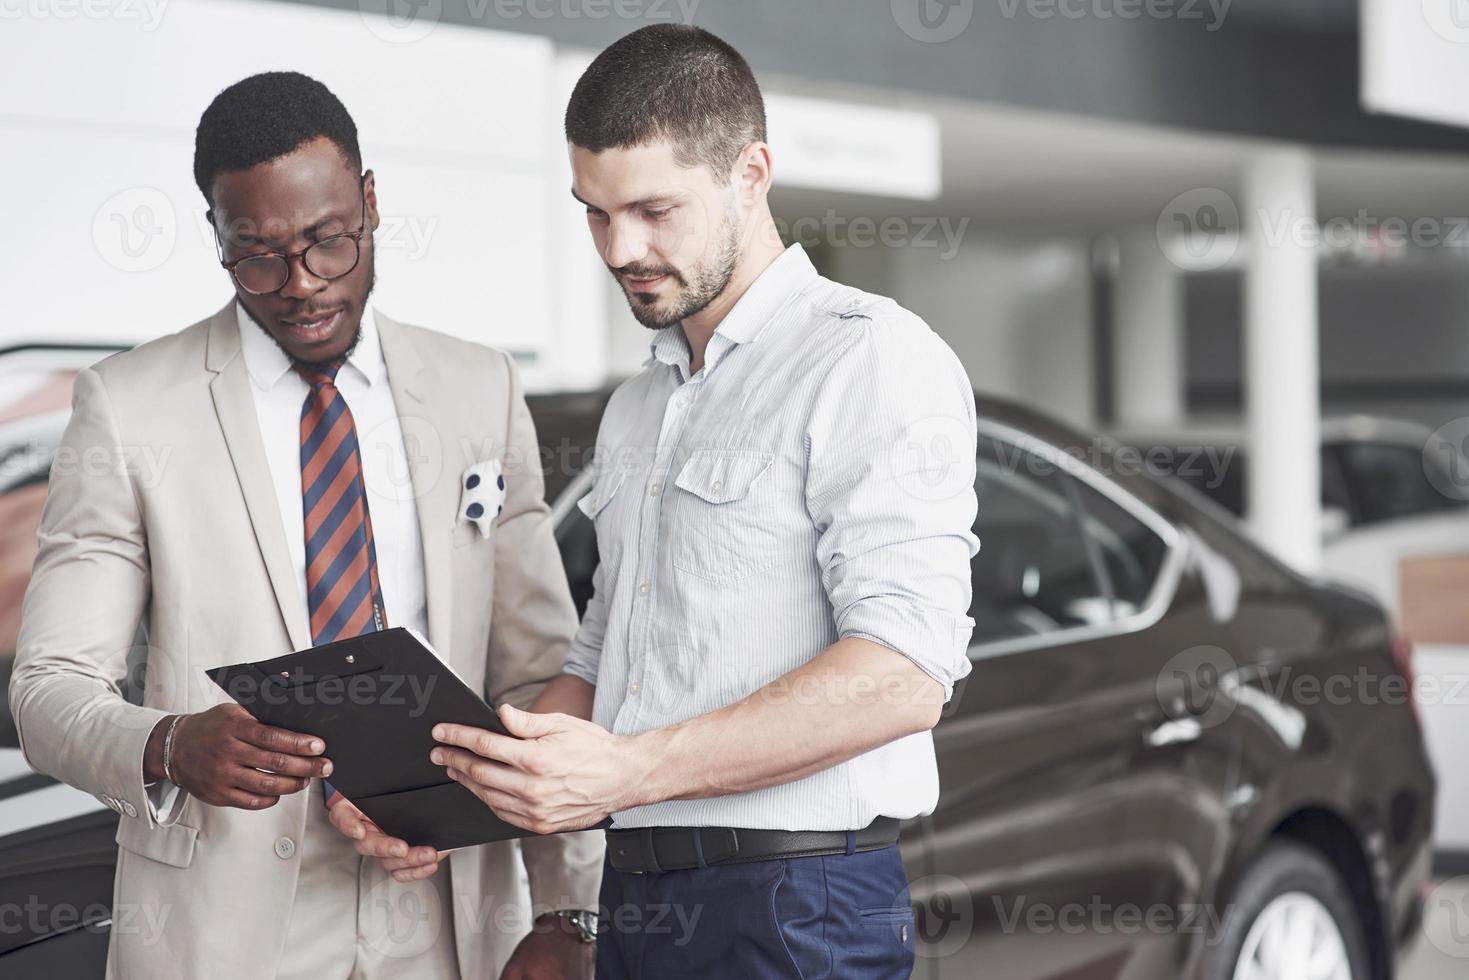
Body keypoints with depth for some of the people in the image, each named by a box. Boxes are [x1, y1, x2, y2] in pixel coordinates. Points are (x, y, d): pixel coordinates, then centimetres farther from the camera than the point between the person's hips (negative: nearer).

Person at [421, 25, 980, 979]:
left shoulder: (873, 358, -10)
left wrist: (628, 770, -26)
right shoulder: (636, 409, 18)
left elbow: (904, 674, -21)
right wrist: (460, 776, 1)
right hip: (635, 900, 8)